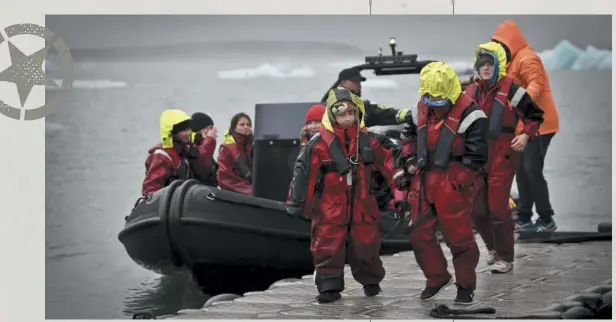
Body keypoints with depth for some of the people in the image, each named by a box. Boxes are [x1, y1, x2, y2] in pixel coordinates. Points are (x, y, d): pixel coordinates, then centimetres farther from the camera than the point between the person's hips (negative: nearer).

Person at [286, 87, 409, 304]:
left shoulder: (365, 139, 0)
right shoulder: (320, 143, -15)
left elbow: (383, 158, 15)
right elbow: (304, 173, -12)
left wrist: (396, 175, 2)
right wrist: (298, 204, -10)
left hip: (361, 204, 3)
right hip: (330, 206, -3)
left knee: (366, 243, 12)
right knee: (328, 246, -4)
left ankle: (371, 280, 32)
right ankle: (329, 286, 6)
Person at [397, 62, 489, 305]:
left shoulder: (468, 114, -13)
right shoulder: (420, 111, 7)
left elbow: (477, 154, -12)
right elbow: (409, 136, 26)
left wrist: (456, 181, -14)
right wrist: (410, 160, 9)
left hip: (452, 184, -6)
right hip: (423, 182, 6)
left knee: (459, 237, -1)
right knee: (419, 234, 11)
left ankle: (466, 286, 14)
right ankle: (437, 278, 29)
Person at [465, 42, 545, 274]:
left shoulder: (510, 90, -8)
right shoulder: (470, 93, 8)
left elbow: (535, 115, -1)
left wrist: (526, 135, -14)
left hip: (502, 158, -6)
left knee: (498, 207, -6)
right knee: (477, 207, 9)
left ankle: (505, 258, 7)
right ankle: (493, 247, 32)